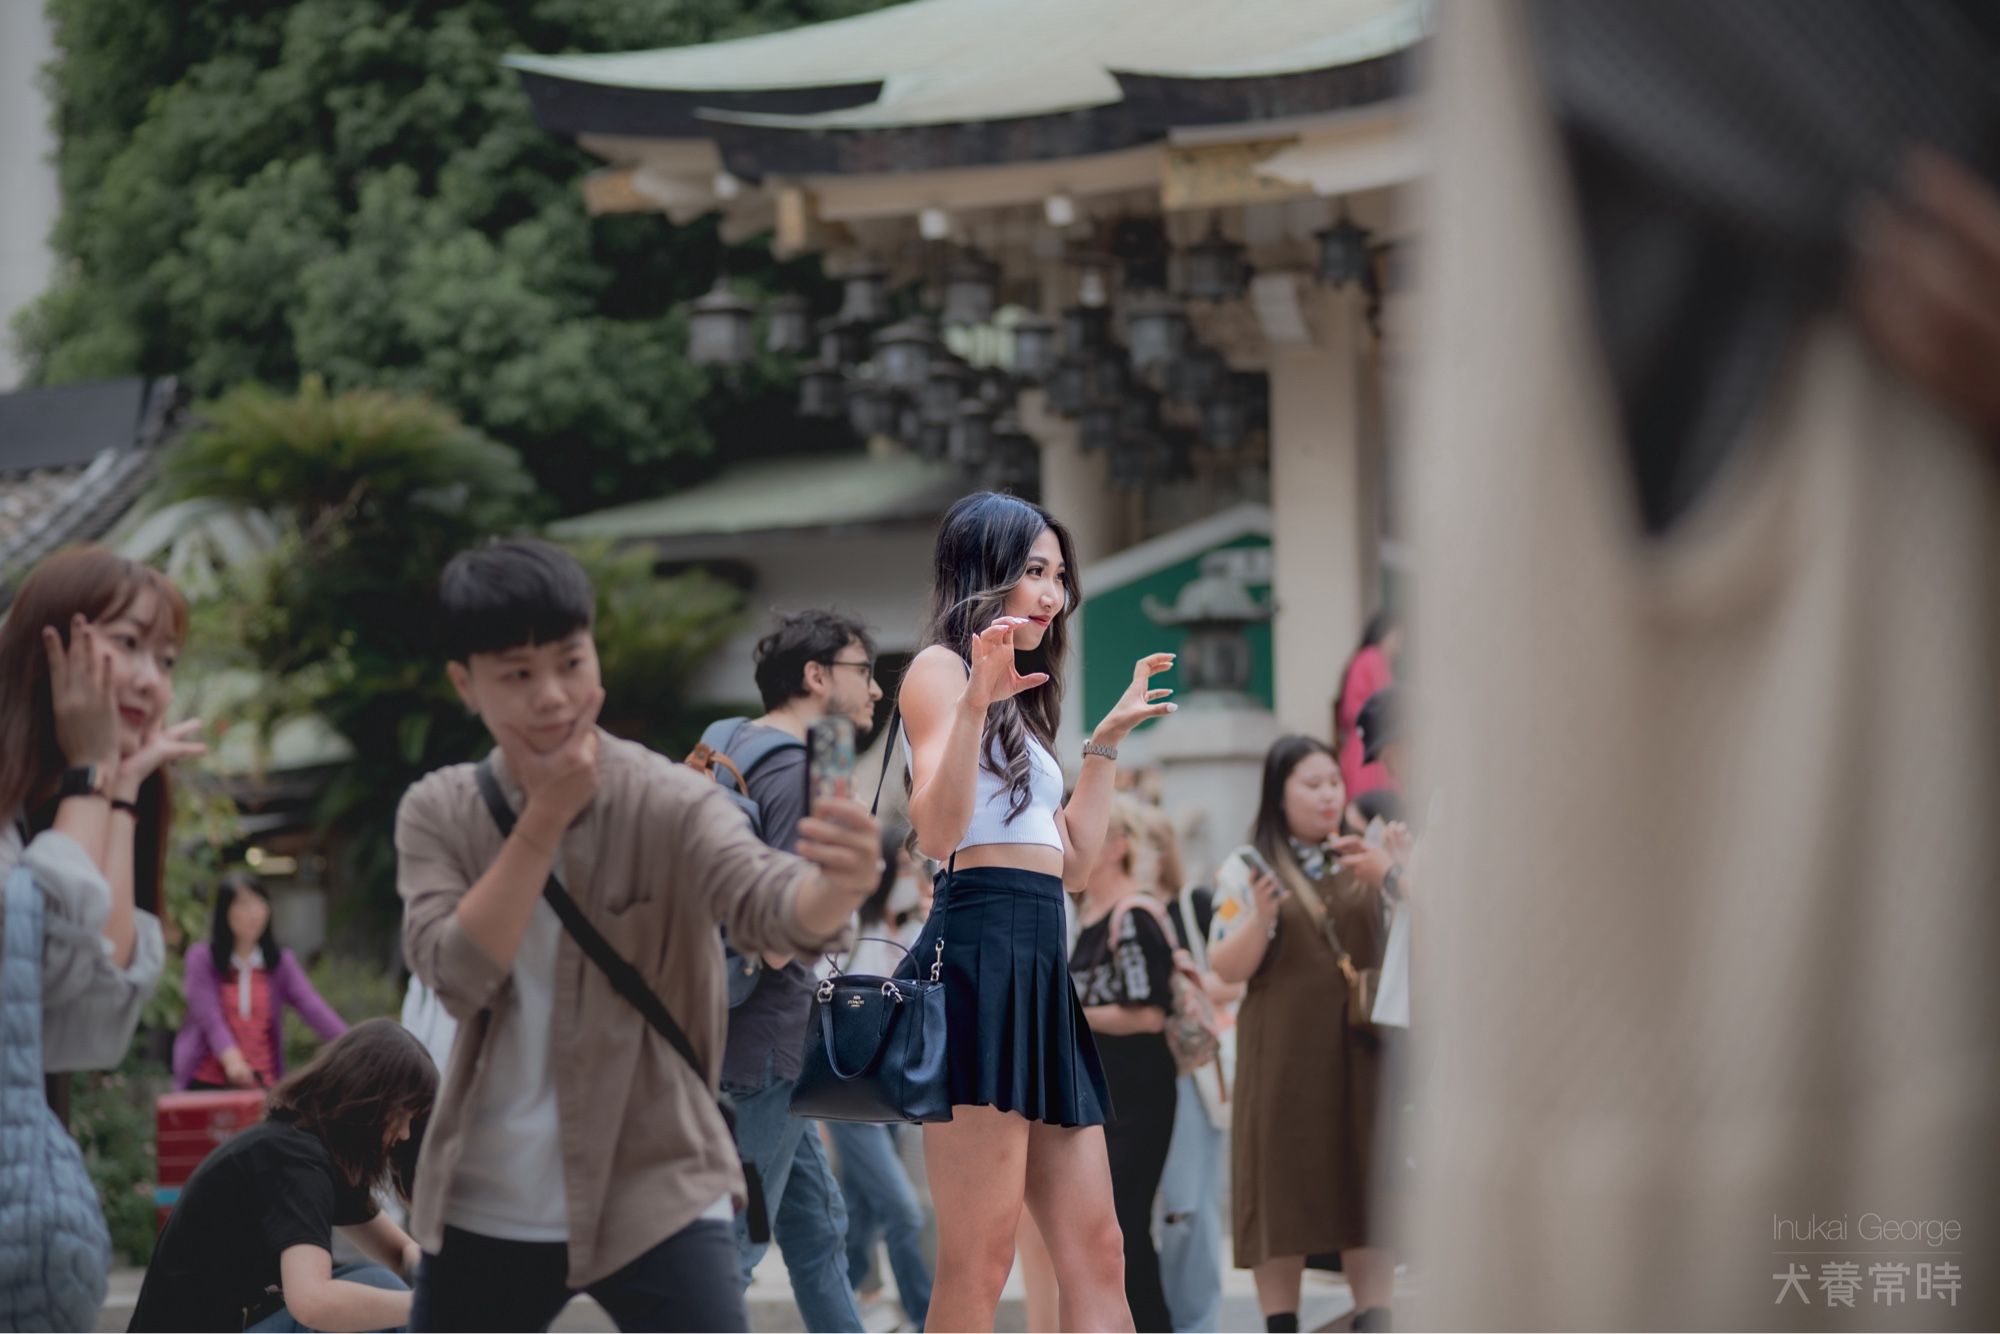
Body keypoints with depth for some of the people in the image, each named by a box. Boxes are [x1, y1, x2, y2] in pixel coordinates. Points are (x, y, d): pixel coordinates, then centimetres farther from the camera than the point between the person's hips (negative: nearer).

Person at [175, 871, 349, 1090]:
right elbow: (209, 1016, -13)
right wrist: (232, 1060, -31)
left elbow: (312, 1007, -5)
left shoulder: (281, 963, 8)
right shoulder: (201, 958, 1)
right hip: (206, 1084, -2)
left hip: (262, 1085, 2)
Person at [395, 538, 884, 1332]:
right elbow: (458, 975, -16)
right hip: (482, 1208, 3)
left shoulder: (669, 804, -11)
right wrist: (544, 820, -19)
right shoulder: (437, 814, -1)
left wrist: (836, 888, -55)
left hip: (655, 1194, -3)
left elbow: (765, 903, -31)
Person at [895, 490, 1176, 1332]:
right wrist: (974, 701, -25)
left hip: (1038, 967, 10)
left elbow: (1074, 862, 24)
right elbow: (938, 832, -16)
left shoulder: (1019, 698, 26)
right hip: (979, 953, -10)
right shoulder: (940, 668, -1)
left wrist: (1107, 742, 28)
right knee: (978, 1263, -12)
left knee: (1095, 1253, 3)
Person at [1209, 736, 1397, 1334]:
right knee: (1284, 1194, -3)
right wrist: (1259, 918, -21)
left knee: (1369, 1192, -1)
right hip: (1283, 1055, -3)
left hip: (1361, 1054, 3)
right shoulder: (1246, 868, 2)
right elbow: (1226, 968, -3)